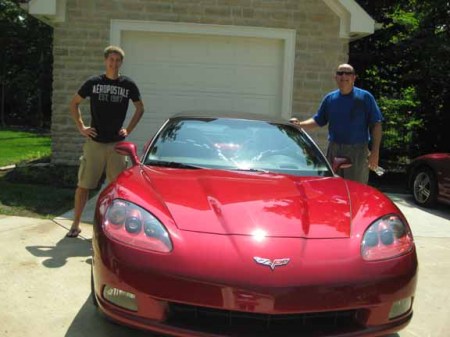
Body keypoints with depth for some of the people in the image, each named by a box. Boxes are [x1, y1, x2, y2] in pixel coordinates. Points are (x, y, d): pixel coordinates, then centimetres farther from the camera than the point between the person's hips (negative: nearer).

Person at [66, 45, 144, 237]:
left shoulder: (128, 85, 2)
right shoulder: (93, 83, 2)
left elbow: (140, 108, 13)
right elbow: (74, 103, 11)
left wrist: (128, 129, 2)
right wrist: (81, 127, 2)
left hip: (117, 143, 0)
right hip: (94, 142, 0)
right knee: (83, 185, 3)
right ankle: (75, 224, 15)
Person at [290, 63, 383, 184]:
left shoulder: (365, 97, 0)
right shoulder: (330, 98, 10)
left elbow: (376, 125, -2)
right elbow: (318, 121, 15)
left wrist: (375, 152, -9)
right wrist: (299, 124, -4)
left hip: (357, 151, -3)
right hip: (334, 150, 3)